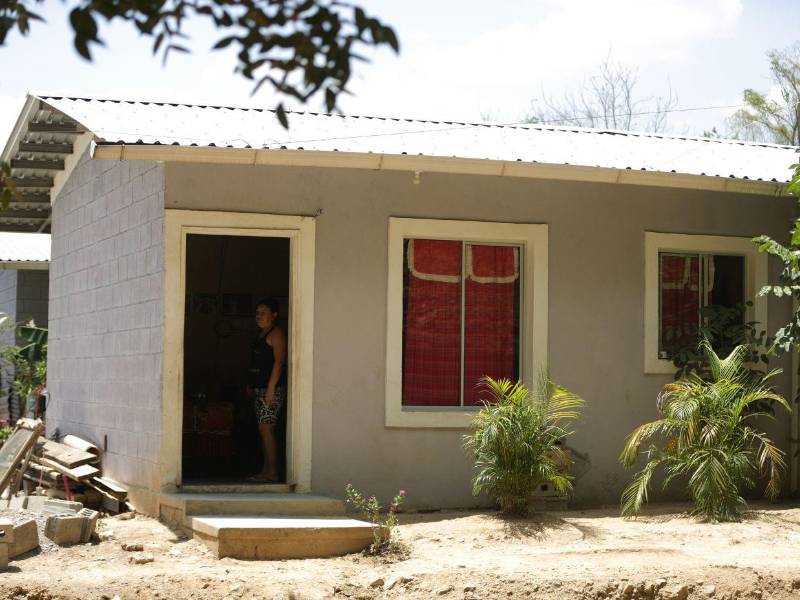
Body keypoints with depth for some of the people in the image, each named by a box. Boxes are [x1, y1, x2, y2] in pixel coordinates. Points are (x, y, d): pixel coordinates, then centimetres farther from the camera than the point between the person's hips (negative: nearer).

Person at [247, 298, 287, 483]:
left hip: (271, 388, -10)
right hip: (259, 388, 10)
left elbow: (279, 361, -17)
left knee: (266, 429, -13)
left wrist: (271, 388, -22)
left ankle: (273, 473, -13)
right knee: (264, 430, 10)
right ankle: (266, 471, 13)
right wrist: (250, 385, 20)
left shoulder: (276, 334, -9)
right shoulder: (261, 334, 20)